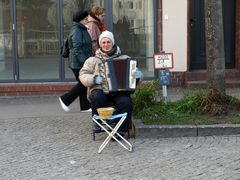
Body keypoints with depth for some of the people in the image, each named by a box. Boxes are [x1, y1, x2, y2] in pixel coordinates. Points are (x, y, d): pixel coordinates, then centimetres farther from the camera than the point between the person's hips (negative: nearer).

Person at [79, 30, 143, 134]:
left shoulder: (124, 58, 20)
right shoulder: (93, 60, 18)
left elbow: (133, 70, 18)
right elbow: (83, 75, 8)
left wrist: (138, 74, -8)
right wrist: (95, 79, -12)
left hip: (118, 91, 0)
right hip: (100, 90, 0)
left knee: (126, 102, -32)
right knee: (97, 97, -35)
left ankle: (121, 130, -21)